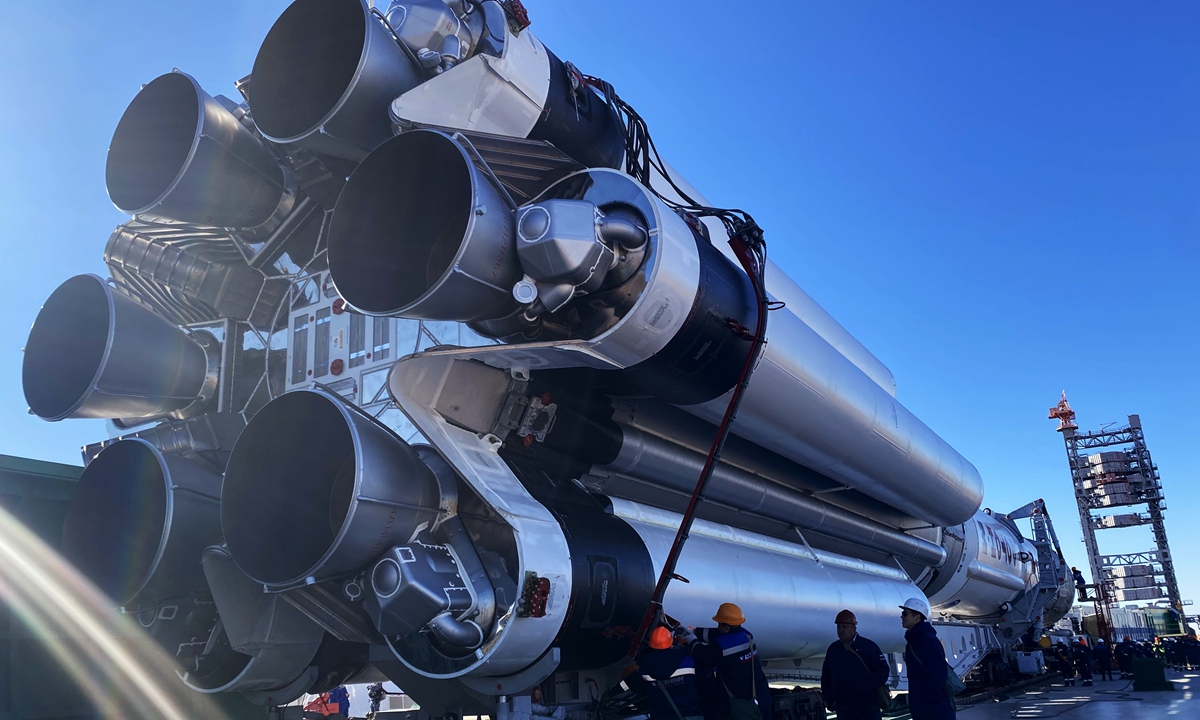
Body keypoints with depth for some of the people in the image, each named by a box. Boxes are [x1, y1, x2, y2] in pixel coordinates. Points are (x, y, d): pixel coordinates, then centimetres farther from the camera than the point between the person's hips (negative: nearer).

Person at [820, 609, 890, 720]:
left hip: (867, 708, -4)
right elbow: (826, 676, 18)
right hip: (843, 709, 4)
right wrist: (828, 698, 11)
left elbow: (883, 670, -3)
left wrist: (867, 687, -13)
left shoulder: (868, 646, -2)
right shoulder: (833, 649, 11)